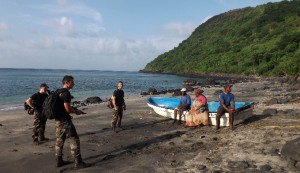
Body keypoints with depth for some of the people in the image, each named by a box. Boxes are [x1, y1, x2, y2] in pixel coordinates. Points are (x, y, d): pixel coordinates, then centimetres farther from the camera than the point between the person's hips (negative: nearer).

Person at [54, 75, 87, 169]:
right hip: (65, 120, -9)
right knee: (74, 140, -2)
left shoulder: (58, 92, 11)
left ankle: (59, 161, 23)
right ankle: (78, 162, 1)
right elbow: (67, 109, -22)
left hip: (58, 119, 9)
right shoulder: (66, 93, -18)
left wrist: (73, 110, 18)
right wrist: (76, 111, -4)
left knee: (59, 140, 15)